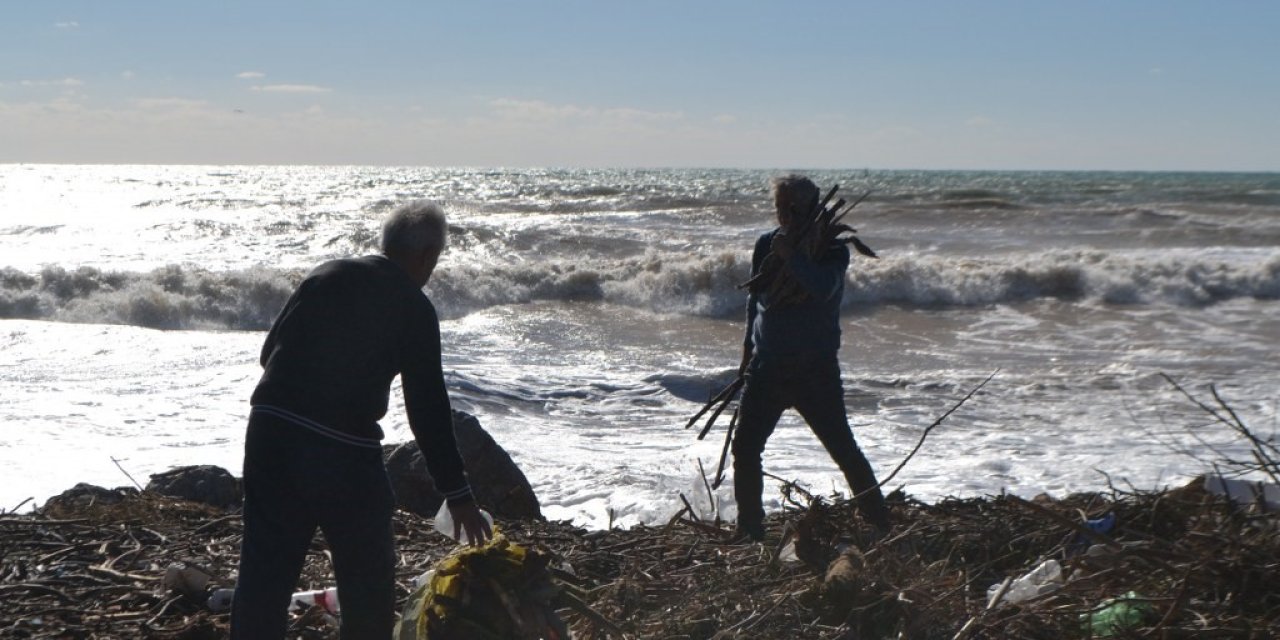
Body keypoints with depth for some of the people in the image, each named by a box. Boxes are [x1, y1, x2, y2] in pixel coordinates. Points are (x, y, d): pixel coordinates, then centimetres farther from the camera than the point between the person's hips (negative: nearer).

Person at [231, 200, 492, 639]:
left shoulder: (326, 275, 13)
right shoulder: (414, 307, -1)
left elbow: (270, 350, 15)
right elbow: (427, 407, -4)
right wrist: (457, 491, 0)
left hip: (270, 427, 5)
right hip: (343, 448, -5)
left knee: (264, 567, 9)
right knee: (368, 573, 12)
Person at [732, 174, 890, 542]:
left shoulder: (831, 248, -5)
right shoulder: (767, 245, 8)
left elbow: (824, 288, -25)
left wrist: (791, 256, -28)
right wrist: (748, 351, 19)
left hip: (815, 369, -4)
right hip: (767, 366, 4)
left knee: (843, 449, -5)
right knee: (744, 448, 2)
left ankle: (881, 525, 7)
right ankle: (750, 530, 15)